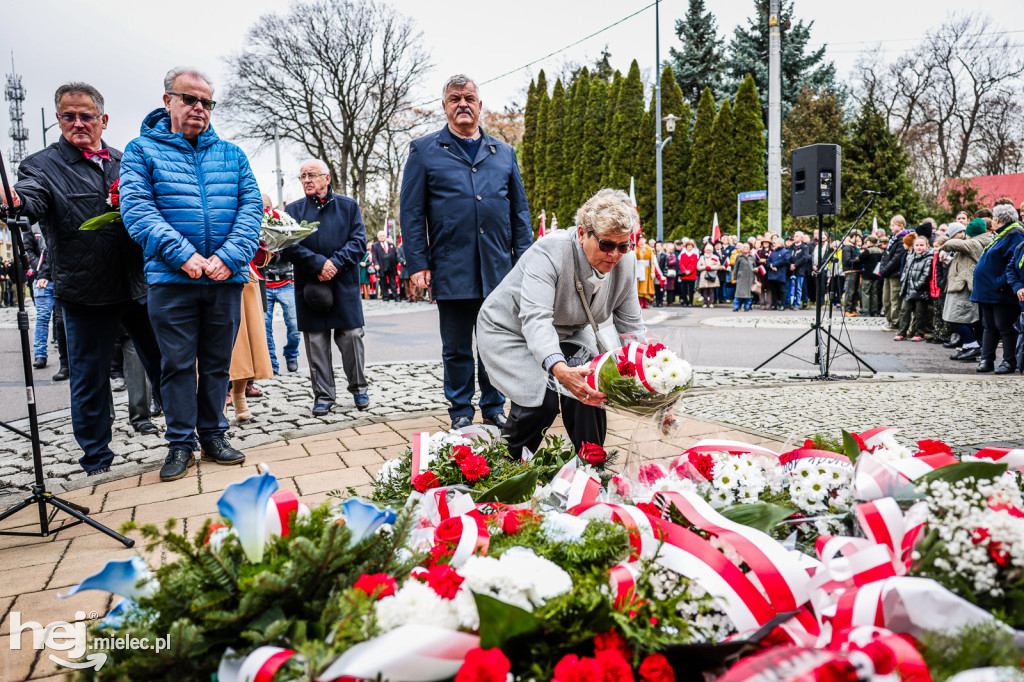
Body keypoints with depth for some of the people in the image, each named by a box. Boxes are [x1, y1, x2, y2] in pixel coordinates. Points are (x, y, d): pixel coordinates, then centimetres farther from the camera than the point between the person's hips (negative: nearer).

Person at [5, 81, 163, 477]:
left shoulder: (125, 162, 13)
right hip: (85, 294, -3)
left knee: (164, 365, 11)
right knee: (90, 379, 7)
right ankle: (97, 462, 22)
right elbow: (31, 199, -19)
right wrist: (15, 202, -43)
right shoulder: (43, 165, 1)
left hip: (139, 286, 3)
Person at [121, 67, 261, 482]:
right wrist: (184, 256, -19)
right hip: (171, 277, -2)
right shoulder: (142, 150, 6)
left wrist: (229, 257, -13)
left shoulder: (231, 154, 13)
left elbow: (251, 206, 3)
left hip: (226, 278, 3)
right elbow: (137, 210, -6)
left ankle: (213, 436, 22)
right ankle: (180, 444, 14)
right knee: (178, 364, 2)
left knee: (217, 362, 10)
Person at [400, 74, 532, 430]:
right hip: (451, 269, -2)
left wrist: (524, 257, 4)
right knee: (456, 347, 7)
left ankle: (494, 407, 24)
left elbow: (520, 210, 15)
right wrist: (418, 264, -6)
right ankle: (461, 412, 21)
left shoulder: (504, 153, 16)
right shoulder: (425, 150, 7)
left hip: (499, 268, 2)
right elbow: (411, 212, 2)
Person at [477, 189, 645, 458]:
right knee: (541, 400, -23)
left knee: (589, 392, -19)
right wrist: (560, 370, -62)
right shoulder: (550, 251, -33)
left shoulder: (625, 261, -15)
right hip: (511, 331, -5)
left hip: (567, 333, 5)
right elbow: (535, 318, -45)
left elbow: (631, 326, -8)